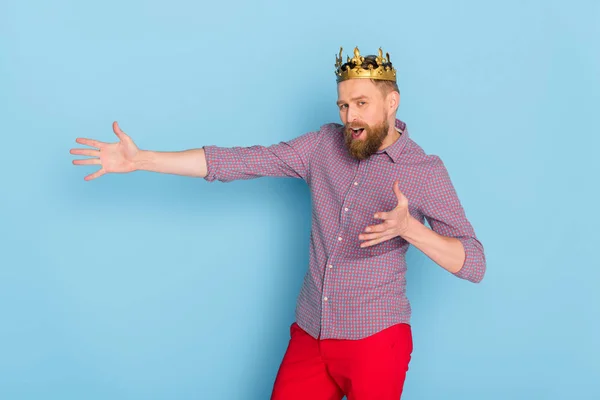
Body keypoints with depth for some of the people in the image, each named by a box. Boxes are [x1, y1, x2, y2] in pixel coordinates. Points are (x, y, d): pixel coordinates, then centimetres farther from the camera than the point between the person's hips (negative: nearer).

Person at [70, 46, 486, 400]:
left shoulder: (426, 171, -7)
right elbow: (240, 161, -2)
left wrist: (408, 227, -27)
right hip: (309, 335, 4)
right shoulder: (324, 146, 3)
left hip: (374, 340, -3)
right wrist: (140, 159, -7)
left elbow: (474, 264, -9)